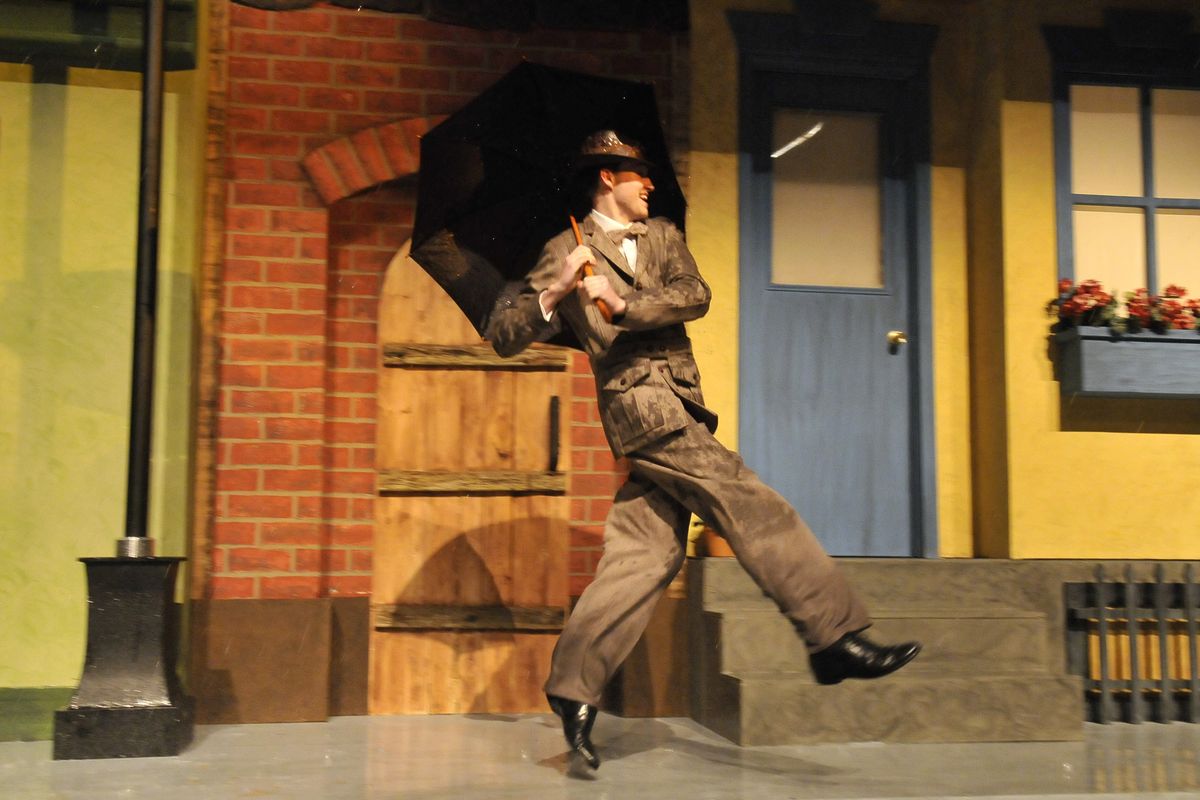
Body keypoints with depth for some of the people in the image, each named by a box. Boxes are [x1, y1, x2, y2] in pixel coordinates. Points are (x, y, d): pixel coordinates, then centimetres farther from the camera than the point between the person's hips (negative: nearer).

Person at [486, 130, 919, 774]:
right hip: (640, 403, -6)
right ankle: (836, 638, -11)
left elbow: (694, 296, 1)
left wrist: (623, 304, -14)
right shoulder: (566, 253, 5)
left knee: (643, 557, 3)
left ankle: (574, 691, 7)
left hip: (674, 413, 6)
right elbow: (502, 336, 0)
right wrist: (554, 293, -17)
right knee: (757, 511, -13)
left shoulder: (662, 236, 21)